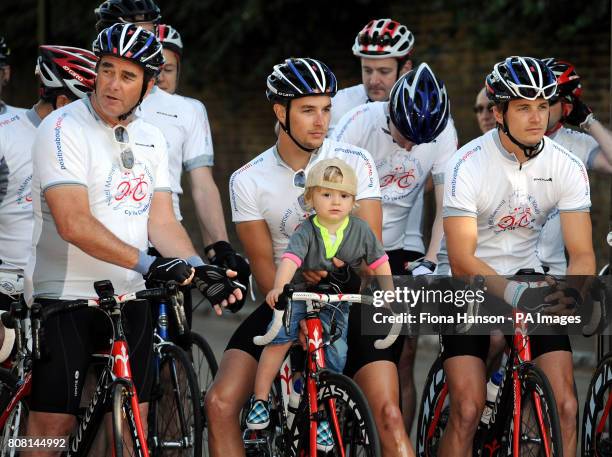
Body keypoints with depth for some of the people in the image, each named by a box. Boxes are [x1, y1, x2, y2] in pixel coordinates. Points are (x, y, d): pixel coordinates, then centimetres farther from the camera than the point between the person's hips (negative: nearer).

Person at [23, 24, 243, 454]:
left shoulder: (150, 139, 11)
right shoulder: (64, 129, -11)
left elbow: (162, 221, 7)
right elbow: (73, 223, -21)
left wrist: (200, 269, -12)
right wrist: (147, 264, -29)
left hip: (129, 298, 6)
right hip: (66, 294, -6)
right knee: (54, 423, -6)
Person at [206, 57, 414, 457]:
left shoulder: (356, 163, -4)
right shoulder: (248, 180, -3)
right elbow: (264, 265, -6)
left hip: (349, 301, -1)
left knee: (388, 415, -19)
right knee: (221, 402, -17)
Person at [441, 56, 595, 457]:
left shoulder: (567, 167, -9)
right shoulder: (467, 165, -20)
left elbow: (582, 253, -11)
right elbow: (463, 260, -24)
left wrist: (570, 292, -34)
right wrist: (514, 294, -39)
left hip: (529, 279, 3)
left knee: (565, 408, -11)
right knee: (467, 412, -16)